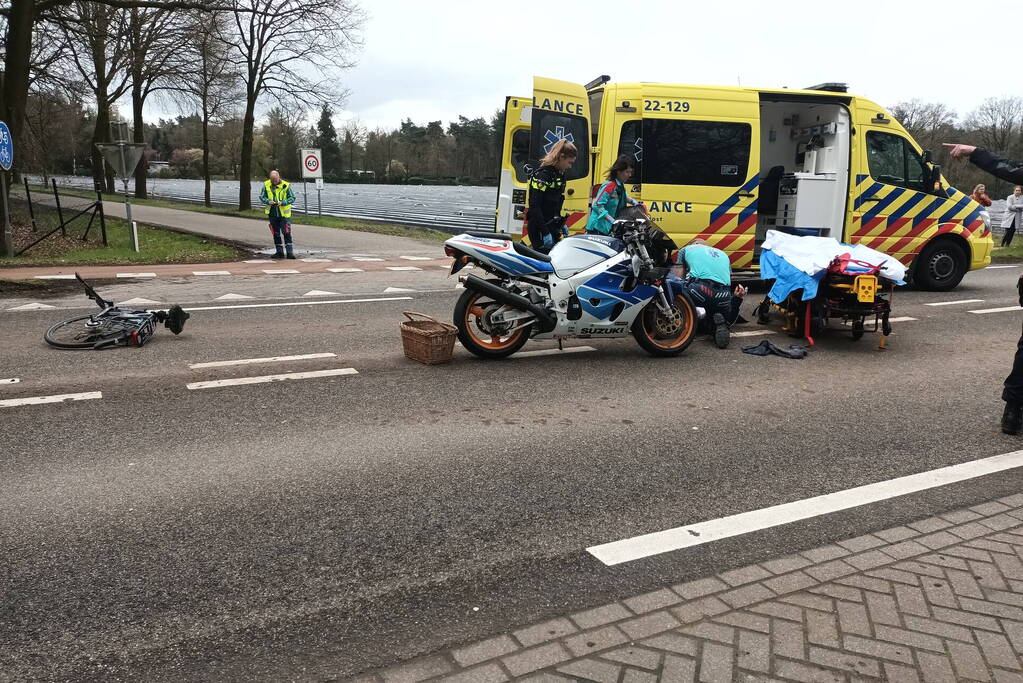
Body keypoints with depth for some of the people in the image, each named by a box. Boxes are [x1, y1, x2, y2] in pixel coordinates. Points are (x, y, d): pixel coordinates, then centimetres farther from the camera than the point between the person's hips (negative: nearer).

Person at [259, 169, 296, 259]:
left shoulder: (286, 185, -8)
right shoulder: (266, 185, 0)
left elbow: (292, 198, -5)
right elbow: (261, 196, 7)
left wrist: (283, 202, -19)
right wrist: (268, 201, -14)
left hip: (284, 213, -4)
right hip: (272, 214, 4)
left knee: (286, 233, -9)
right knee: (276, 233, 11)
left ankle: (290, 252, -4)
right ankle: (279, 252, 21)